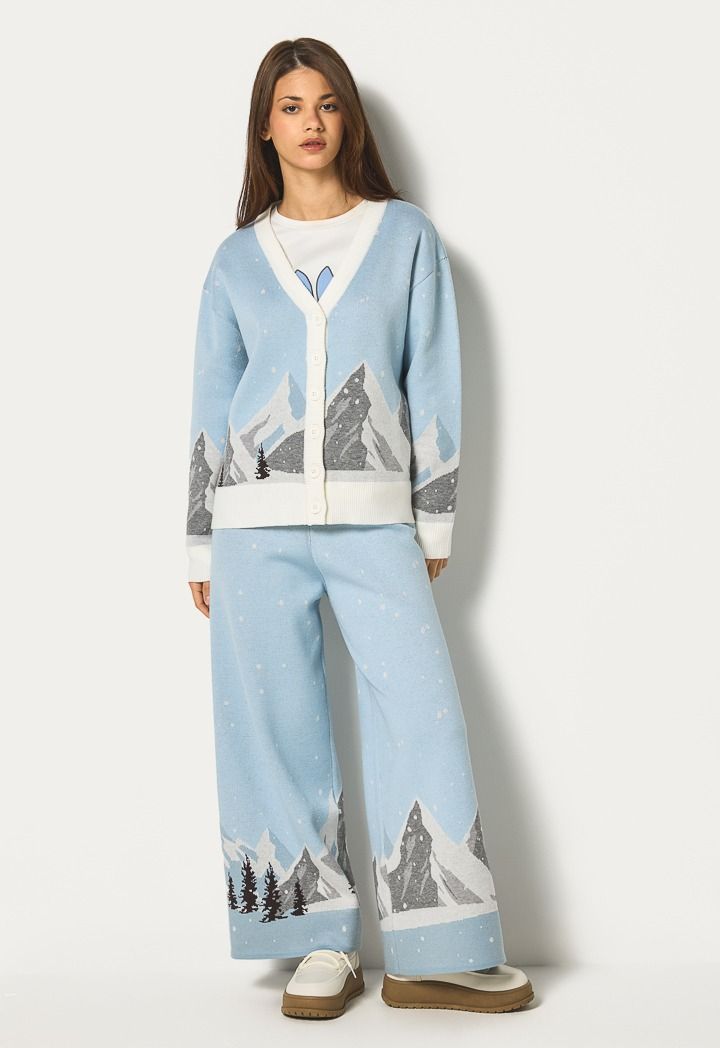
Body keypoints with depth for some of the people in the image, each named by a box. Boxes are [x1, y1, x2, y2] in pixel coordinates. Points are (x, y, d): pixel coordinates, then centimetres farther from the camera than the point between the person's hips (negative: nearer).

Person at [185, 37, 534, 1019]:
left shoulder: (407, 235, 9)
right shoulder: (238, 258, 12)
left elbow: (434, 384, 7)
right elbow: (211, 404, 13)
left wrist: (434, 522, 2)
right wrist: (202, 549, 10)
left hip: (372, 521, -1)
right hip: (257, 521, 1)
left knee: (423, 711, -8)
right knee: (278, 726, 1)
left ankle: (435, 955, 2)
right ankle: (324, 946, 12)